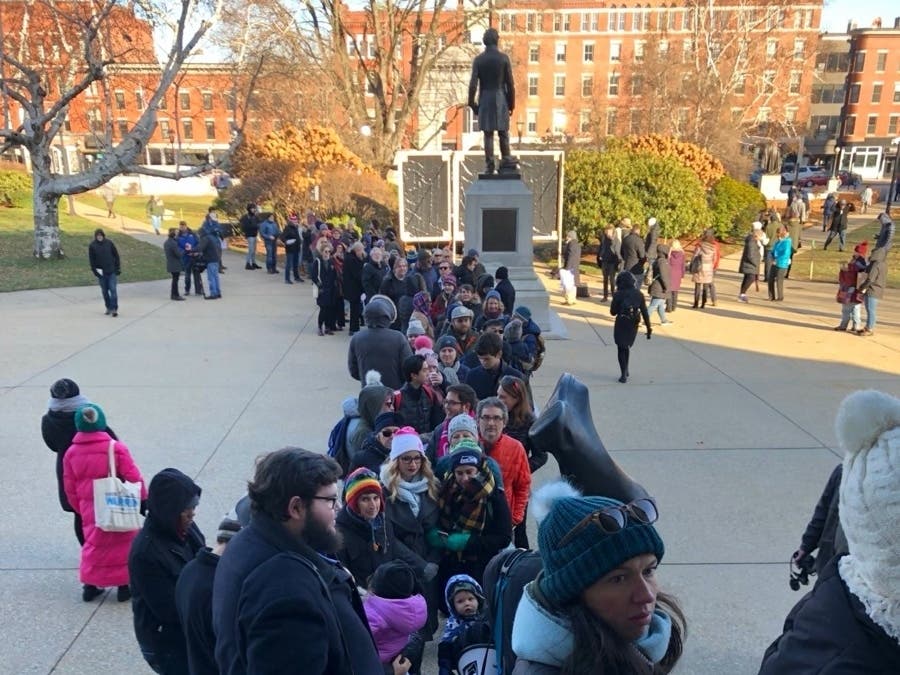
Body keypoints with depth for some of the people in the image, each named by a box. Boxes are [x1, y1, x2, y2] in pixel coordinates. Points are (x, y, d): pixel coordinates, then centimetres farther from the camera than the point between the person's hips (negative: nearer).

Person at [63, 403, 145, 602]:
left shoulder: (71, 453, -3)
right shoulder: (116, 447, -16)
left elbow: (70, 487, 5)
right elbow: (133, 477, -12)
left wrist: (80, 508, 19)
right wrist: (143, 499, 3)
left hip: (90, 509, 4)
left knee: (93, 542, 20)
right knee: (123, 543, 11)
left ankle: (90, 585, 24)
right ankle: (124, 584, 16)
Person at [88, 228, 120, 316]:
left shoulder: (109, 243, -1)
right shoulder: (92, 246, -1)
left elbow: (116, 256, 4)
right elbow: (91, 260, 1)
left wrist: (118, 268, 0)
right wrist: (95, 271, -6)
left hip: (112, 272, -1)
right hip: (101, 273, 1)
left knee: (113, 289, -8)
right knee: (104, 291, 9)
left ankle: (114, 309, -6)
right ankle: (108, 308, 20)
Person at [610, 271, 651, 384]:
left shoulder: (618, 294, -11)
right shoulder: (639, 294, -1)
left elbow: (613, 312, -5)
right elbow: (645, 312, -2)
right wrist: (648, 327, 3)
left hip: (621, 324, -4)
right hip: (633, 325, 4)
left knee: (621, 349, 7)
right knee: (627, 347, 25)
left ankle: (624, 375, 1)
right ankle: (626, 370, 33)